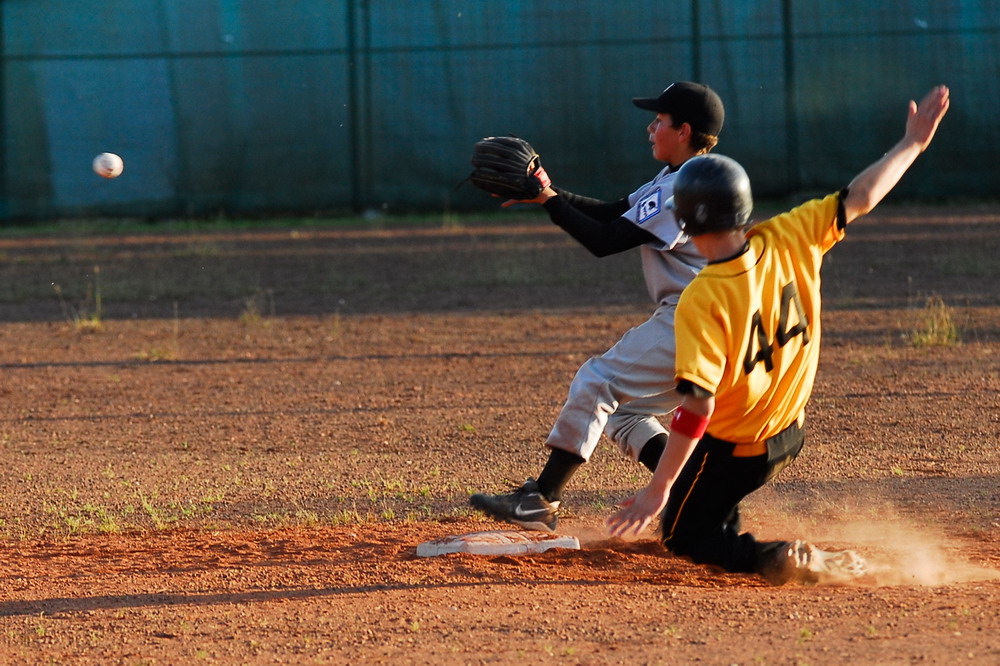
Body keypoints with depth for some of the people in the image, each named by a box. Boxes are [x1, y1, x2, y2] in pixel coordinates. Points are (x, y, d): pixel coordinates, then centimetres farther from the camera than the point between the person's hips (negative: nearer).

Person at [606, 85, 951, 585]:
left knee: (684, 538, 10)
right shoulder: (789, 242, -16)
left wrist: (658, 489, -29)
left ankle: (778, 559, -13)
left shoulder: (702, 302, -30)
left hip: (730, 451, -7)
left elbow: (698, 405, -33)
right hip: (790, 431, 7)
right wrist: (912, 144, 11)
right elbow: (860, 198, -4)